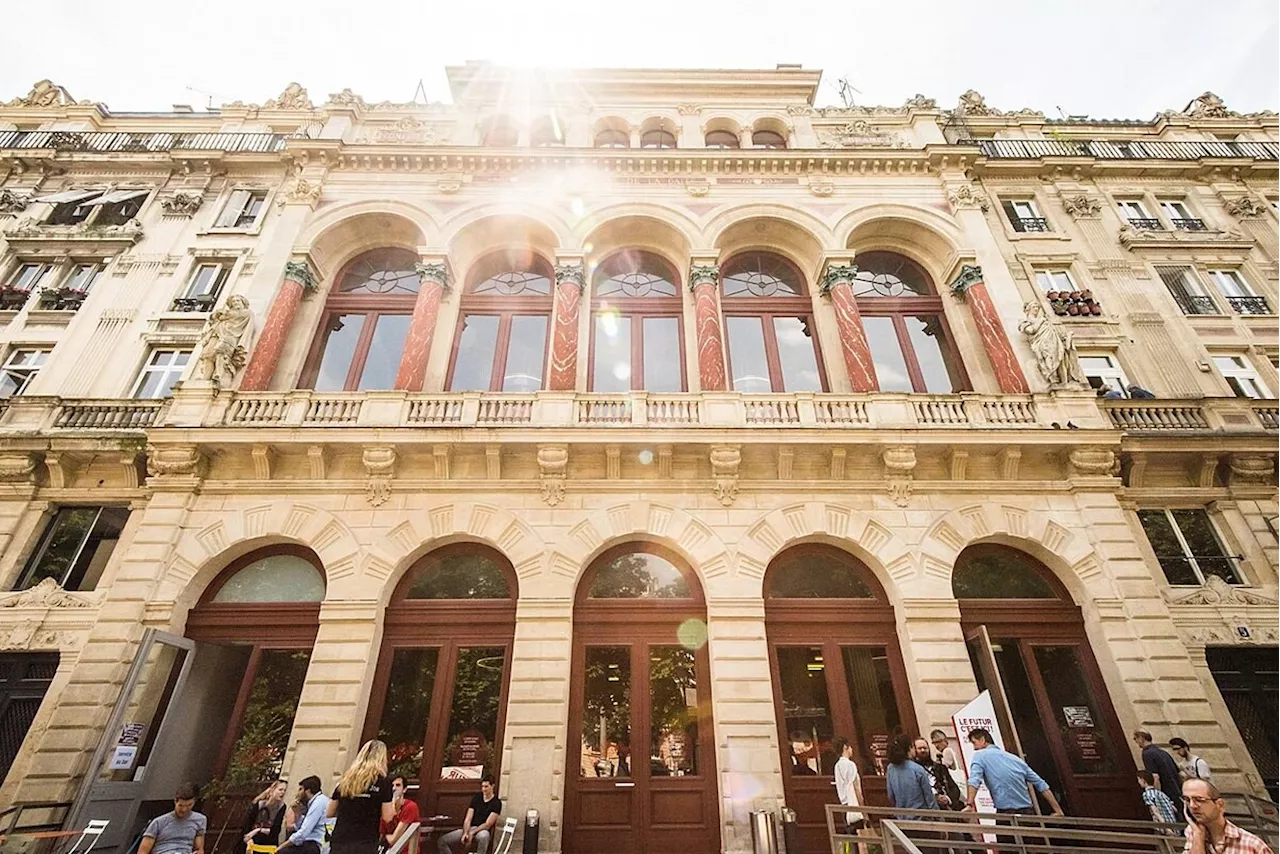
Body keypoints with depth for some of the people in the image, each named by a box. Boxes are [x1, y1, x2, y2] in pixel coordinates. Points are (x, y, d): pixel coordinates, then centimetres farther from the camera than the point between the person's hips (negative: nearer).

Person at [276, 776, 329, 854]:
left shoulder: (319, 801, -12)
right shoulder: (314, 802, 17)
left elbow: (303, 833, -15)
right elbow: (299, 829, 19)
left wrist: (281, 846, -5)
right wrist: (297, 813, 8)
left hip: (312, 846, -9)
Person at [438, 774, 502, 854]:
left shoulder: (497, 803, -6)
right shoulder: (476, 798, 8)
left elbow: (488, 824, -11)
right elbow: (468, 819, 3)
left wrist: (471, 834, -17)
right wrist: (465, 833, -16)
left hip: (483, 830, -5)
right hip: (470, 828, 5)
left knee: (483, 836, -43)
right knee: (443, 840, -11)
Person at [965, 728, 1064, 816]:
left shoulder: (980, 755, 0)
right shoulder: (1015, 758, 18)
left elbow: (975, 780, -18)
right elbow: (1041, 785, 17)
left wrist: (970, 804, -26)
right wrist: (1058, 811, 21)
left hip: (1006, 812, -6)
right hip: (1028, 812, 6)